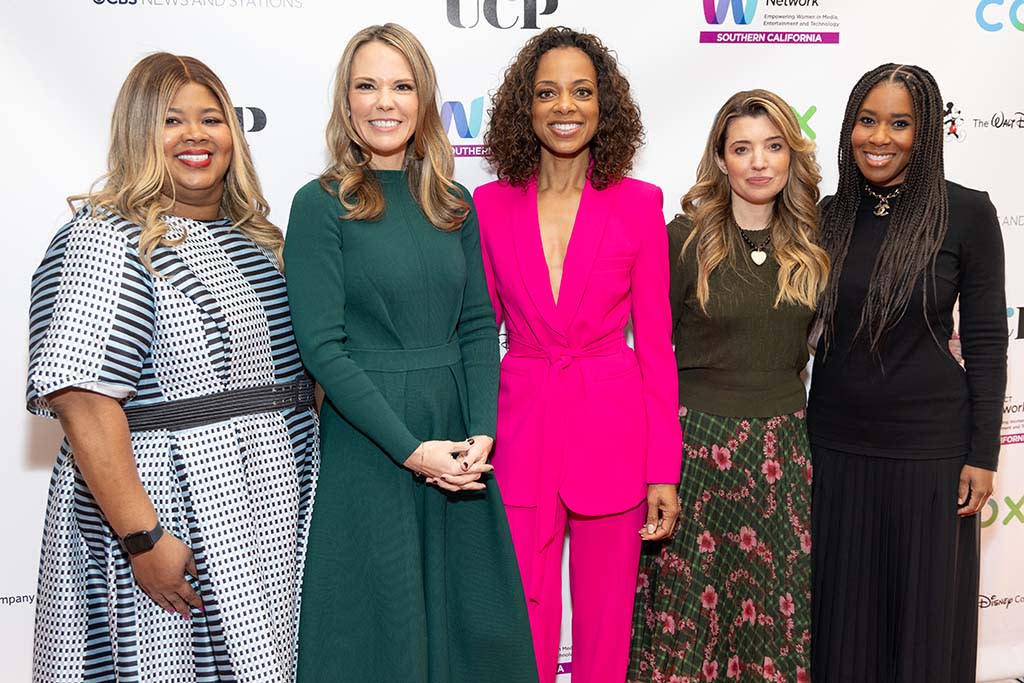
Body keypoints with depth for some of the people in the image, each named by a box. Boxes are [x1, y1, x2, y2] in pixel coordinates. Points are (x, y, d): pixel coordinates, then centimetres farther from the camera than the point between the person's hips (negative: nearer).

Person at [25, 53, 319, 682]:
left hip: (279, 514, 7)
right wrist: (144, 539, -22)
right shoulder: (108, 237, -10)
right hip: (173, 513, -6)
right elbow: (81, 399, -19)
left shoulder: (257, 239, 11)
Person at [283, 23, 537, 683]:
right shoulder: (321, 204, -6)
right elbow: (322, 347, -11)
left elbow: (479, 326, 7)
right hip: (368, 448, -4)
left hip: (461, 439, 5)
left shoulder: (453, 203, 8)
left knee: (472, 622, 14)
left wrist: (481, 434, -6)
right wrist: (413, 449, -15)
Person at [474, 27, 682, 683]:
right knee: (525, 626, 9)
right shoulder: (491, 204, 2)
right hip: (520, 432, 1)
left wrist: (664, 470, -3)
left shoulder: (639, 203, -1)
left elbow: (655, 342, 0)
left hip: (613, 435, 0)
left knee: (606, 624, 12)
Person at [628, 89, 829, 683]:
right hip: (698, 442, -3)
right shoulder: (684, 237, -6)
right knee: (688, 605, 7)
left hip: (784, 447, 3)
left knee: (778, 606, 11)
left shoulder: (811, 243, 5)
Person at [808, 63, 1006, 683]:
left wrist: (983, 453, -6)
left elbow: (986, 339, -4)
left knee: (926, 609, 11)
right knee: (841, 607, 14)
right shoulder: (828, 216, 2)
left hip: (929, 447, -2)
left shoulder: (966, 213, -6)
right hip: (834, 444, 3)